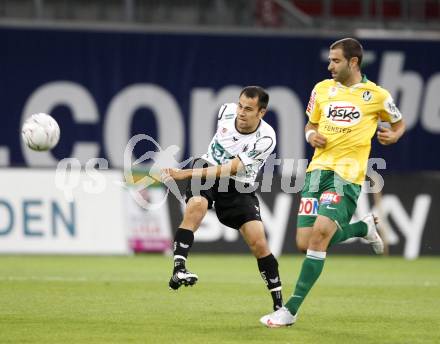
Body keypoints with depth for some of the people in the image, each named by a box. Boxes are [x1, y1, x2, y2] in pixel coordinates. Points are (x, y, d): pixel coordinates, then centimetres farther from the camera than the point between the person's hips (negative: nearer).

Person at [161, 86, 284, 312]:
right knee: (196, 204, -33)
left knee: (258, 242, -13)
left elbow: (229, 170, -27)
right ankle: (178, 269, -40)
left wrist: (184, 174, -31)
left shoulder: (265, 139, -23)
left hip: (239, 187, -2)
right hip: (206, 172, 2)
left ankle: (279, 302, 3)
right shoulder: (227, 111, -10)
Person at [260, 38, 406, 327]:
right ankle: (364, 227, 27)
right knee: (305, 242, -1)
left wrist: (392, 136, -7)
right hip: (318, 169, 5)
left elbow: (399, 123, 16)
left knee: (320, 233, -21)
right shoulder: (322, 89, 12)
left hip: (348, 174, -5)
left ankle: (291, 310, -16)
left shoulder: (376, 95, 1)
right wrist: (312, 135, 1)